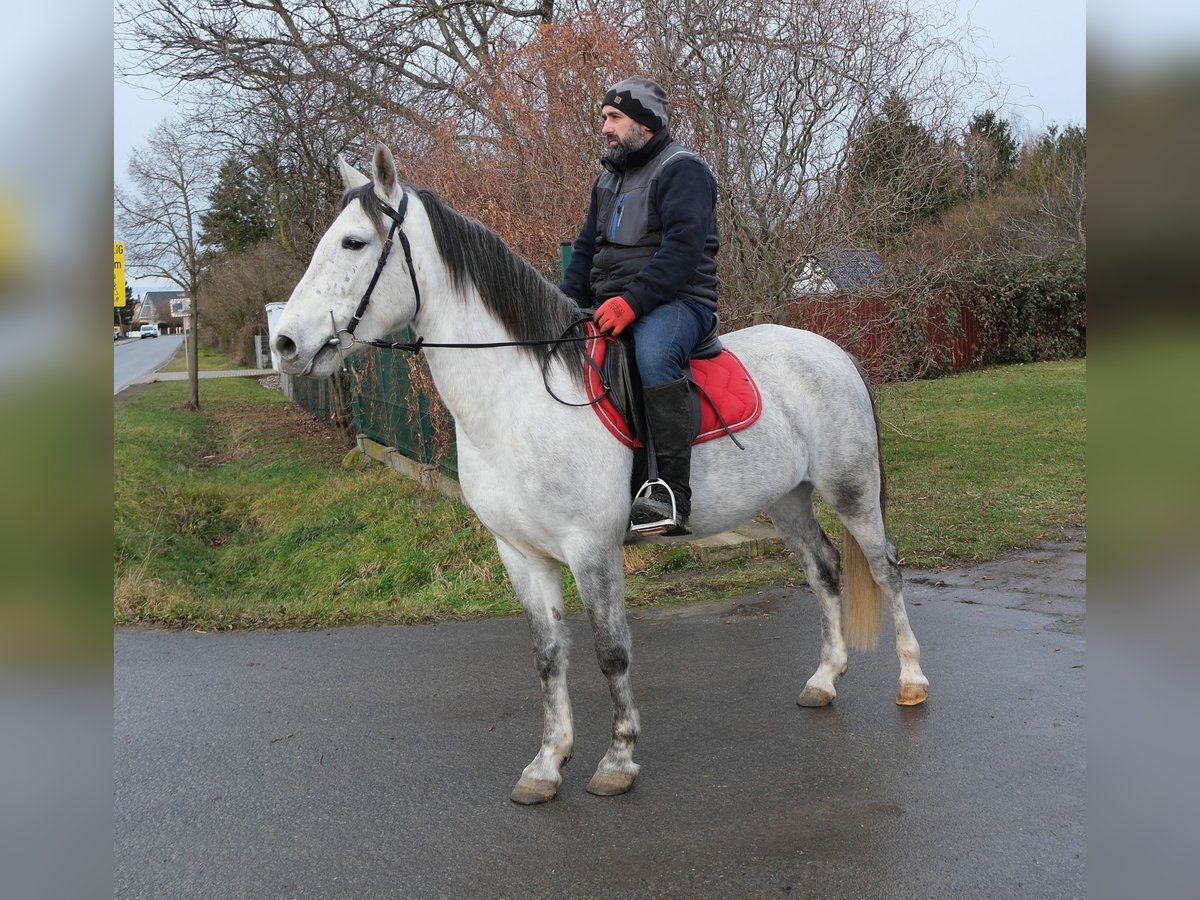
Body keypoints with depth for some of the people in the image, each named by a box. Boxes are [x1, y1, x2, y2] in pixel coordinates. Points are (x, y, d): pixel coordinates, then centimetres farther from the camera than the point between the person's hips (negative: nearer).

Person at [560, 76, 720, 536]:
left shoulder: (682, 170, -5)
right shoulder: (608, 180, 22)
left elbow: (684, 247, -20)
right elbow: (586, 250, 23)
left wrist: (632, 301, -30)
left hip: (677, 302, -9)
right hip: (609, 308, 9)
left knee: (653, 352, -40)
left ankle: (672, 492, -41)